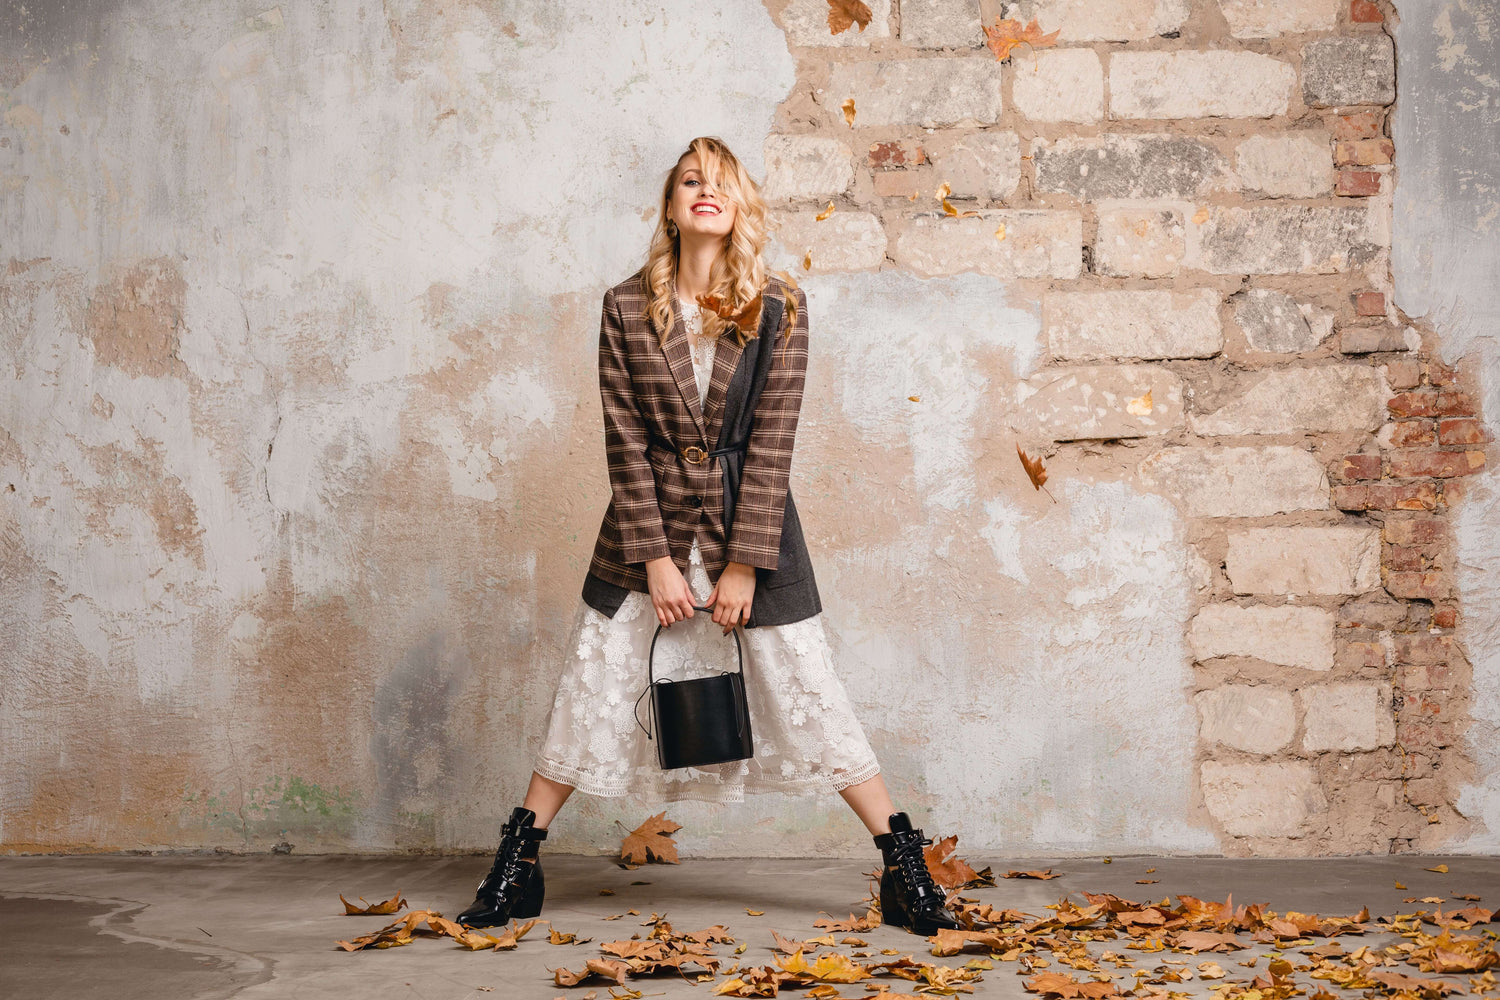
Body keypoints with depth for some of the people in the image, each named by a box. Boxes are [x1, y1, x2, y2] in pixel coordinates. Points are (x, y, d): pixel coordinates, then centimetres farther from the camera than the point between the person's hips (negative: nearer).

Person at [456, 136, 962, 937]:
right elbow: (625, 441, -4)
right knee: (587, 696, 6)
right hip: (646, 535, 1)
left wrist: (743, 565, -13)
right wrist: (656, 559, -10)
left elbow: (771, 442, -8)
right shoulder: (625, 309, -2)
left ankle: (906, 870, 8)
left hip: (752, 529, -1)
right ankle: (517, 866, 18)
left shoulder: (779, 309, -4)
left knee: (811, 701, 0)